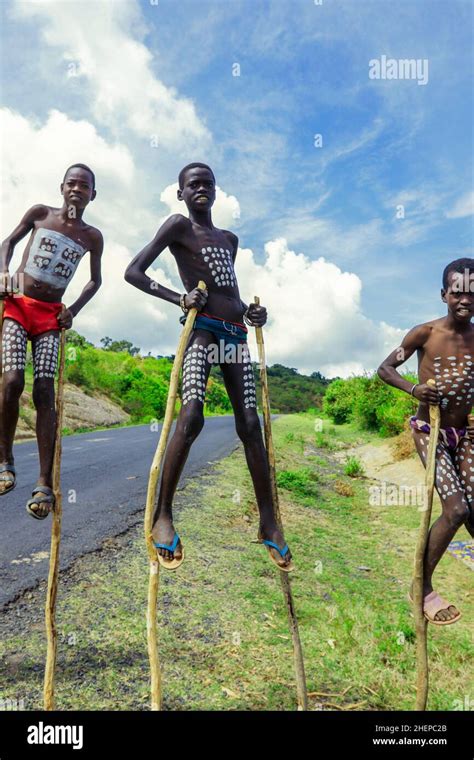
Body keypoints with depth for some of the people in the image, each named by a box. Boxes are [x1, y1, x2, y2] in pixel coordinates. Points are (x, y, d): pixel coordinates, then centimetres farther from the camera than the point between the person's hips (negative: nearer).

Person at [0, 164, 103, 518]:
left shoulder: (92, 237, 7)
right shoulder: (40, 212, 6)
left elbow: (96, 280, 17)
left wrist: (74, 310, 3)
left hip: (51, 315, 1)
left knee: (44, 391, -10)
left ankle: (45, 483, -12)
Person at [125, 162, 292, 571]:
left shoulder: (230, 239, 25)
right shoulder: (178, 225, 6)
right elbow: (133, 271, -2)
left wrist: (251, 311, 10)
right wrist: (179, 298, -15)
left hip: (236, 334, 6)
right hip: (202, 330, -5)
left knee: (250, 425, -1)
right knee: (191, 418, -22)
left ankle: (268, 522, 4)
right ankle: (163, 516, -9)